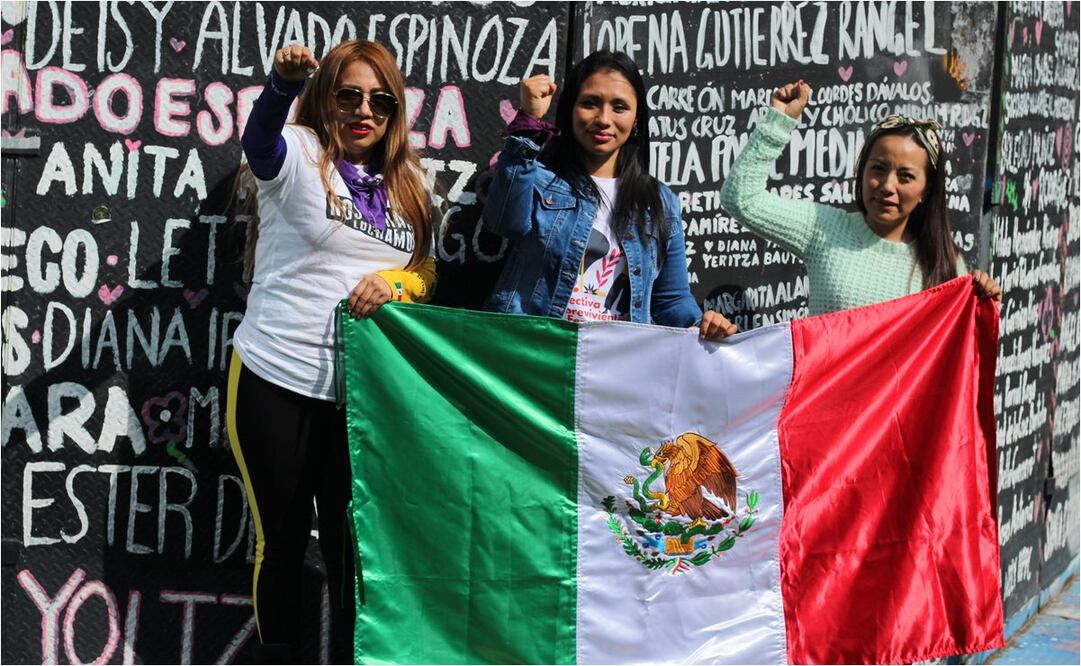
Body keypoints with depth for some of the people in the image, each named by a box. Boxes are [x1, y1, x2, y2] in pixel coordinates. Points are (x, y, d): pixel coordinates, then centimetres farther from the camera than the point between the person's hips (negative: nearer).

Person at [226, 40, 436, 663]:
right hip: (277, 380, -3)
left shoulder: (408, 181, 11)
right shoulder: (300, 153, -4)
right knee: (283, 537, 7)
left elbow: (427, 272, 13)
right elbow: (259, 141, -27)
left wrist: (394, 281, -11)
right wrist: (283, 84, -49)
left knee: (352, 539, 8)